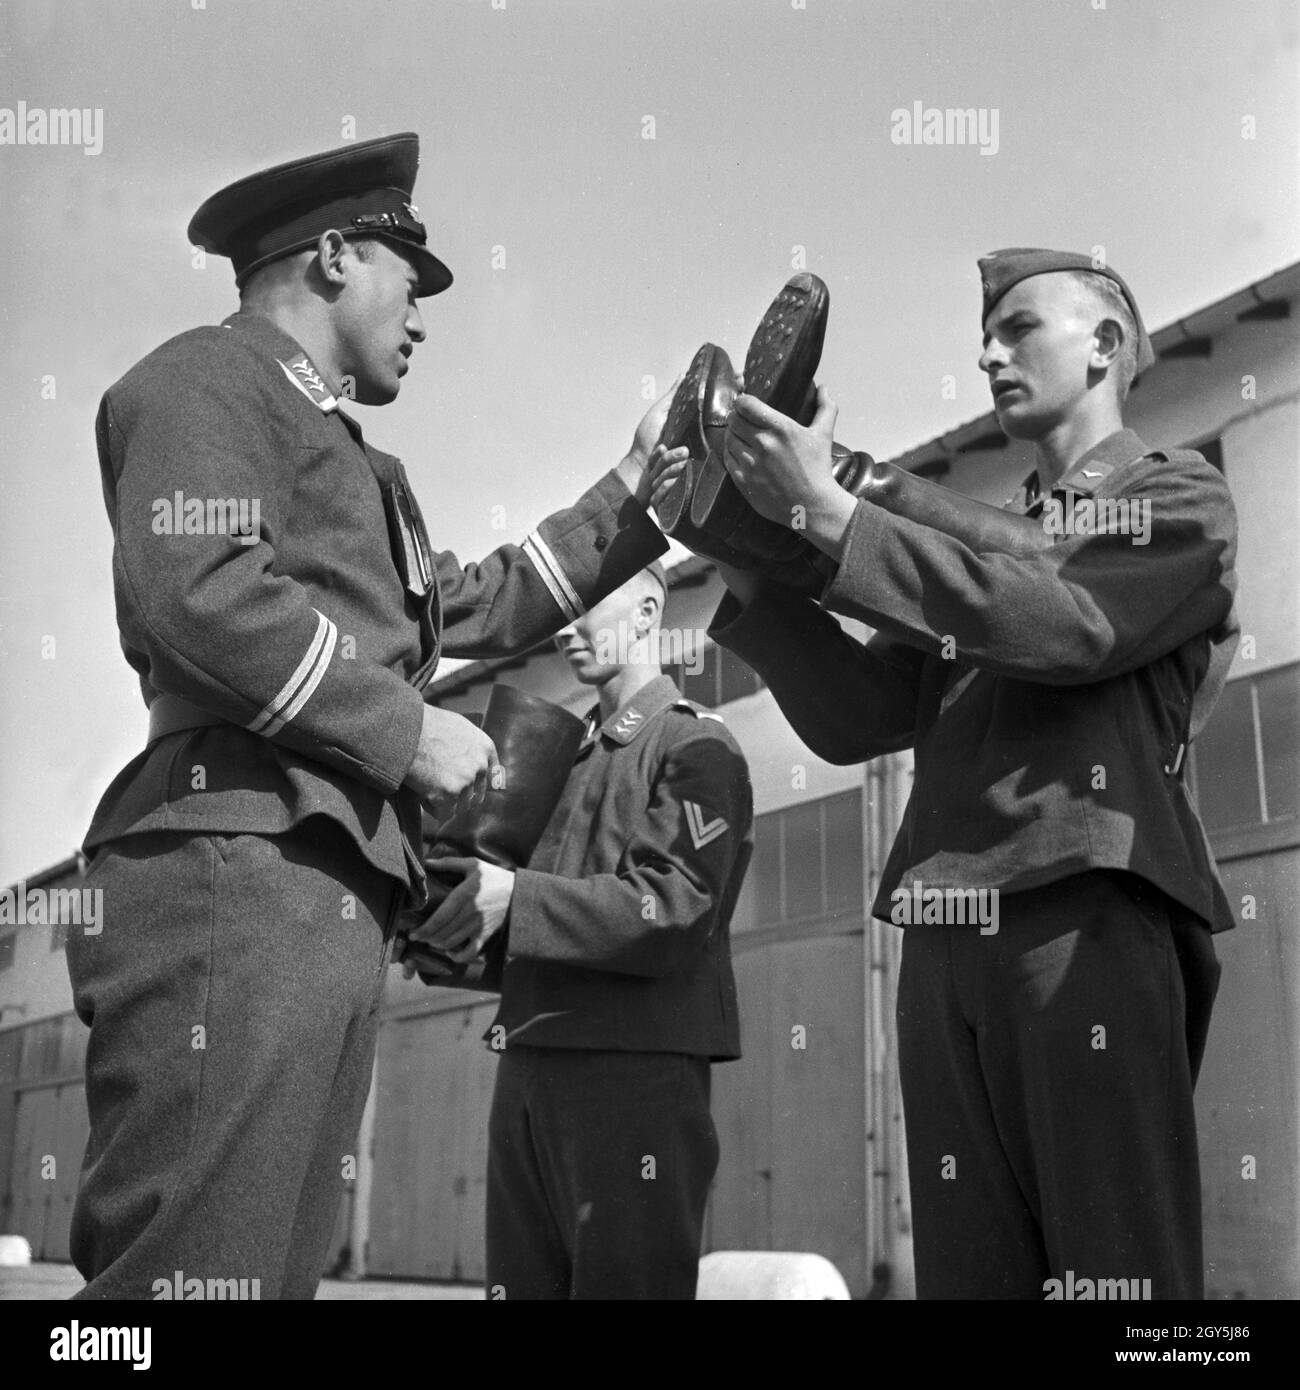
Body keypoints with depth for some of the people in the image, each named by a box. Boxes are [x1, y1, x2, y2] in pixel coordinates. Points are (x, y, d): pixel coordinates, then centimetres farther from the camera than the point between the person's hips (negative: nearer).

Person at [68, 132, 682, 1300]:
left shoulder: (337, 455, 32)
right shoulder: (212, 380, 3)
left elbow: (477, 605, 38)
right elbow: (194, 590, -15)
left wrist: (638, 491, 35)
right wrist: (407, 729, -10)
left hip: (335, 896, 10)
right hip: (238, 875, -10)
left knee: (275, 1269, 6)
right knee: (195, 1272, -15)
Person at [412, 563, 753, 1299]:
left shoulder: (696, 745, -2)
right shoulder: (573, 753, 20)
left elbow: (672, 913, -14)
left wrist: (515, 899, -22)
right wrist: (467, 937, 4)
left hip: (635, 1071, -7)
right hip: (532, 1069, 7)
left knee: (625, 1279, -3)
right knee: (522, 1281, 10)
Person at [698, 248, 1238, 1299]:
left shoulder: (1178, 498, 10)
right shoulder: (980, 539, 26)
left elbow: (1062, 625, -10)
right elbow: (853, 716, 16)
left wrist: (829, 512, -10)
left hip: (1090, 919, -5)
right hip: (944, 936, 5)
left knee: (1114, 1266, -7)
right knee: (968, 1266, 3)